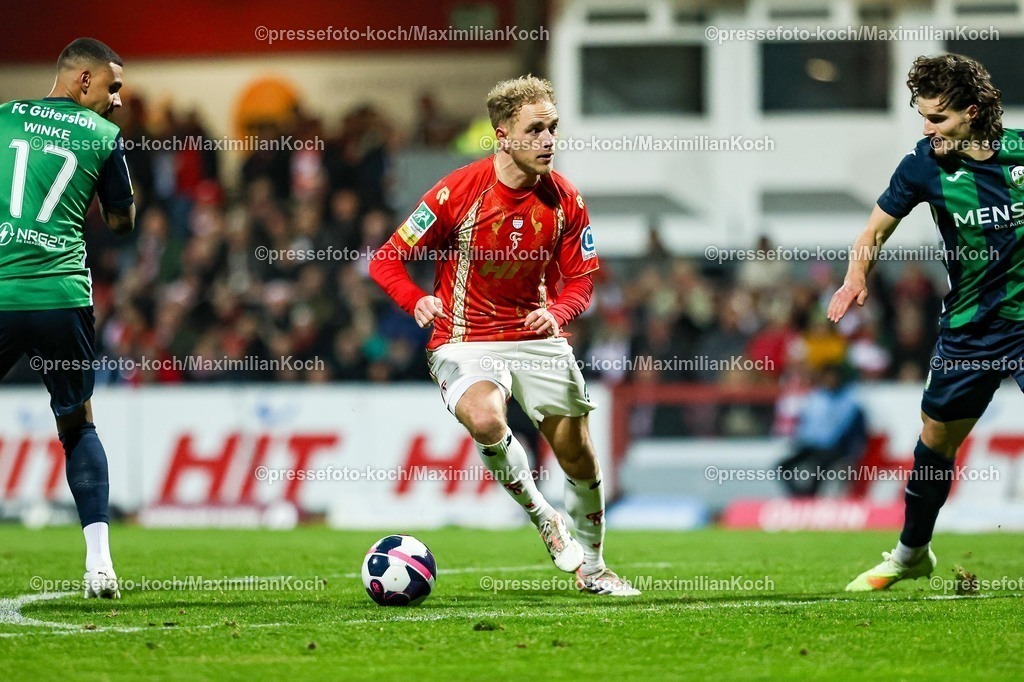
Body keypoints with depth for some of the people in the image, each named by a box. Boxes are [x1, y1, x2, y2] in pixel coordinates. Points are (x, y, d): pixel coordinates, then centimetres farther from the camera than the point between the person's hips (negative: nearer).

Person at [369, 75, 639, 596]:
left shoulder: (564, 200, -4)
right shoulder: (457, 192, -15)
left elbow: (580, 279, 7)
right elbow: (386, 260, -8)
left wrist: (556, 313, -16)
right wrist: (419, 301, -29)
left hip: (537, 338, 4)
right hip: (465, 344, -4)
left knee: (576, 450, 0)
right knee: (486, 419, -33)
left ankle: (591, 567, 25)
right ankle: (540, 515, -6)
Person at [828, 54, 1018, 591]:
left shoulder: (1019, 151, -10)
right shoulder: (924, 165, -8)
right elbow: (877, 228, 1)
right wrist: (856, 277, -16)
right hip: (966, 325, 2)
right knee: (936, 440, 12)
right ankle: (911, 553, 33)